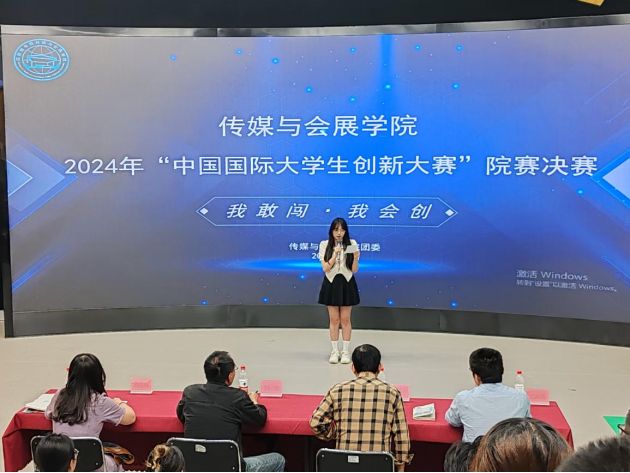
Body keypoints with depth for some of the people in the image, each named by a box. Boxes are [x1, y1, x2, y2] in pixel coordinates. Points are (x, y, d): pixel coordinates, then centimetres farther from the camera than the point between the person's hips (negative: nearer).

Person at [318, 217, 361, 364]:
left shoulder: (352, 244, -2)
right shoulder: (325, 245, -2)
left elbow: (354, 270, -3)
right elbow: (325, 268, -10)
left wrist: (355, 258, -21)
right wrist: (335, 254, -20)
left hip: (346, 283, 0)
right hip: (331, 284, 0)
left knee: (345, 319, 5)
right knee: (334, 319, 5)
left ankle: (346, 351, 14)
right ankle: (335, 351, 14)